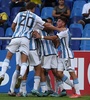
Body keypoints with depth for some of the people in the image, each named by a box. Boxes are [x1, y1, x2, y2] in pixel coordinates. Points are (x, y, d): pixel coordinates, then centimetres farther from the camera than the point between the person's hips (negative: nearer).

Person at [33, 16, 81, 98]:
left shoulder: (65, 31, -15)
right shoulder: (62, 31, 16)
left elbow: (54, 38, -24)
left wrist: (41, 37, -25)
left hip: (67, 55, -10)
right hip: (62, 55, 10)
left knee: (72, 72, -8)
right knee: (59, 73, 4)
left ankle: (78, 93, -6)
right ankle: (74, 86, 15)